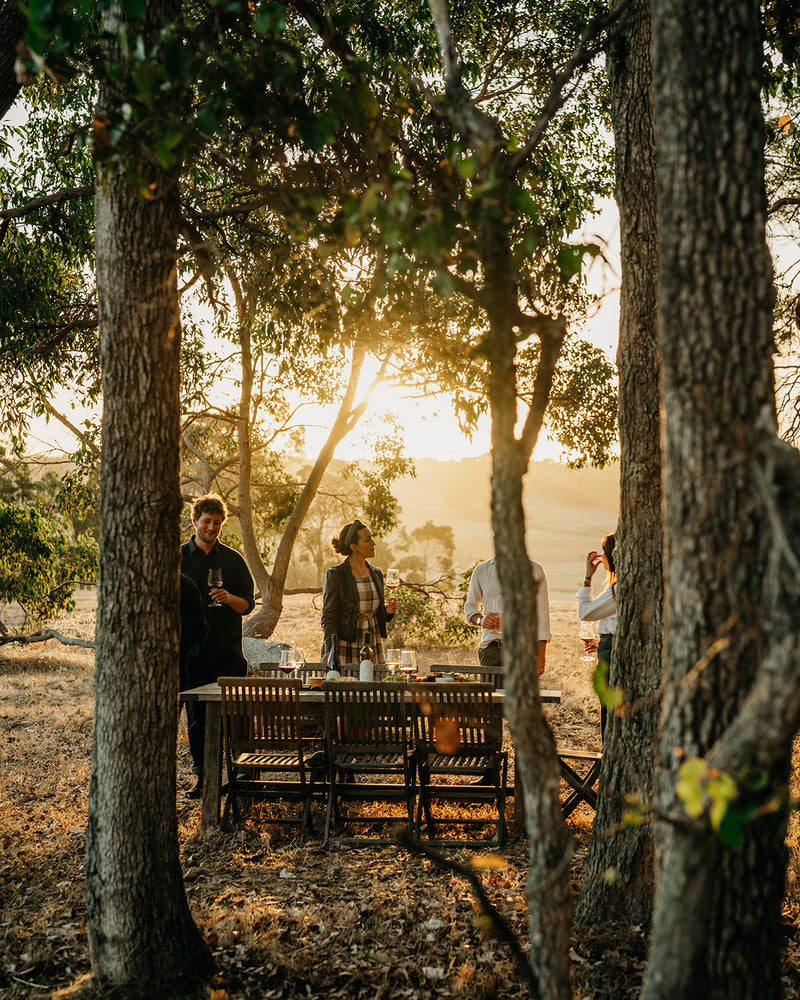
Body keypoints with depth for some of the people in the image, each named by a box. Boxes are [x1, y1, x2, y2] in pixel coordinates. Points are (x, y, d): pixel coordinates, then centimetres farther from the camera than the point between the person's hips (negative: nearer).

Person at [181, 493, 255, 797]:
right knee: (196, 715, 5)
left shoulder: (233, 560, 7)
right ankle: (202, 775, 16)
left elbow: (247, 604, 4)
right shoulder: (178, 557, 7)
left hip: (228, 650, 0)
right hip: (193, 651, 0)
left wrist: (228, 598, -14)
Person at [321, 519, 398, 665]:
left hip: (374, 650, 5)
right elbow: (328, 617, -8)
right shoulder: (335, 575, -7)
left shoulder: (376, 574, 11)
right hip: (346, 650, -5)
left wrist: (388, 611, -3)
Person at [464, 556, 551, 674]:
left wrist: (541, 654, -5)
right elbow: (470, 605, 19)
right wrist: (480, 619, -6)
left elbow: (542, 614, 3)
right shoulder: (481, 570, 13)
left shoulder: (535, 570, 6)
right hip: (490, 646, 2)